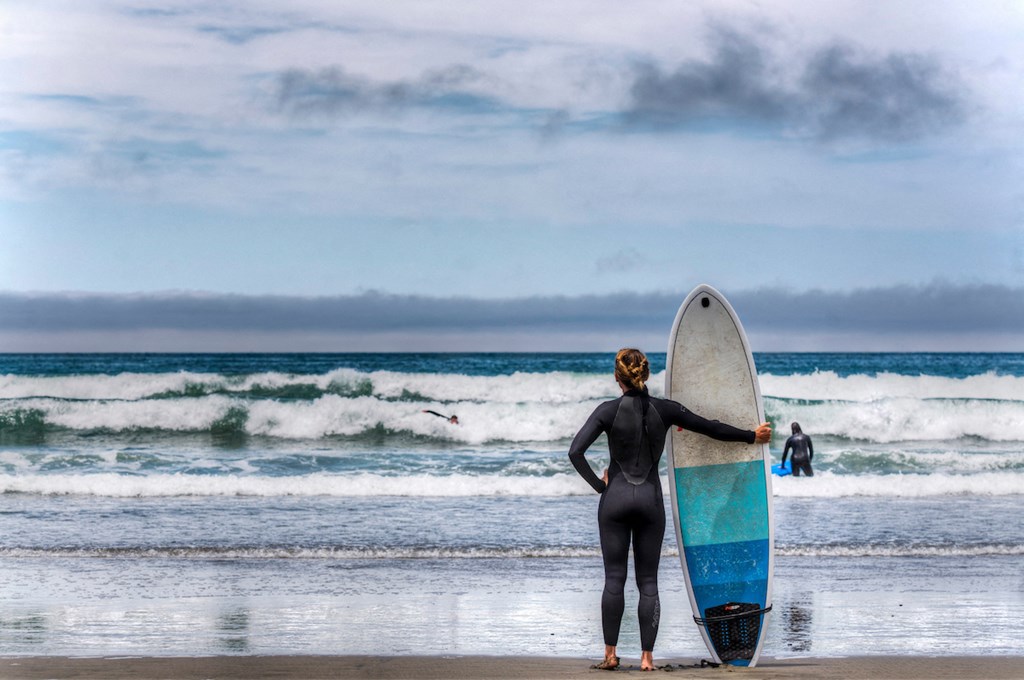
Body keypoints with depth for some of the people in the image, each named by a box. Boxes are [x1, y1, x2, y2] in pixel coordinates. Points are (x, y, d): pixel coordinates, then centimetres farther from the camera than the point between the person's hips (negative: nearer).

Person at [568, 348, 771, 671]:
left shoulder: (609, 411, -7)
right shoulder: (664, 409, -2)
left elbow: (575, 452, -13)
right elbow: (711, 428, 6)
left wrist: (598, 483, 0)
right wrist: (752, 436, 19)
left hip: (615, 499, -1)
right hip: (650, 499, 1)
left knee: (614, 578, 4)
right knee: (648, 581, 5)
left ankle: (610, 654, 3)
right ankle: (647, 657, 2)